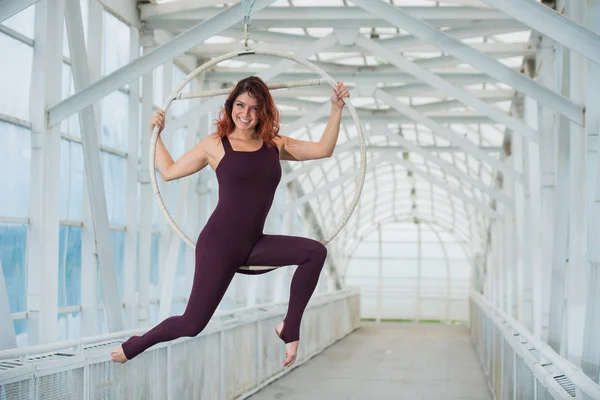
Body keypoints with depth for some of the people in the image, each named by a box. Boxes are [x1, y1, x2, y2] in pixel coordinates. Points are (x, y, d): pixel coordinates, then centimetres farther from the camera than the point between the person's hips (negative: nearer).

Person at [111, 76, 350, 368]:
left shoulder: (275, 145, 11)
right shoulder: (215, 145, 1)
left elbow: (323, 149, 9)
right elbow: (169, 171, 8)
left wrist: (336, 108, 7)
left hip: (254, 245, 5)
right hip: (219, 244, -4)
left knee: (315, 251, -16)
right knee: (192, 324, -7)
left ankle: (289, 329, -5)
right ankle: (132, 347, 21)